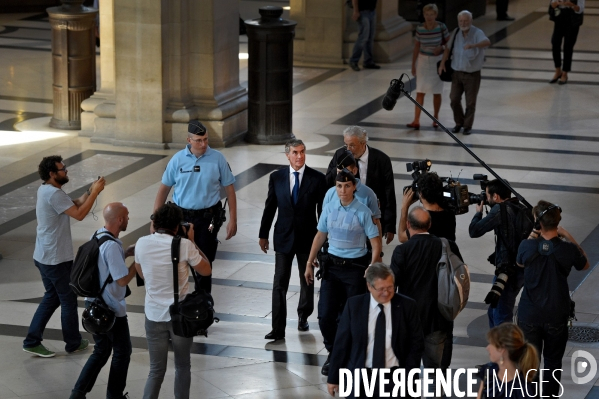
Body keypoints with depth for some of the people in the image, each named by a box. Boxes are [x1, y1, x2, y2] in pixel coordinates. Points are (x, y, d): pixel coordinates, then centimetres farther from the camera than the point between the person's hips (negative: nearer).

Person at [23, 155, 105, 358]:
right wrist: (95, 192, -19)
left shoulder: (46, 190, 8)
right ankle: (73, 343, 21)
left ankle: (32, 341, 17)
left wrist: (90, 191, -2)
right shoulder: (54, 194, -23)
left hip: (44, 256, 10)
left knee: (52, 297, 18)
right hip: (57, 259, -10)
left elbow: (75, 204, 12)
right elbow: (79, 214, -26)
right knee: (69, 300, 7)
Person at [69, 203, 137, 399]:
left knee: (101, 351, 20)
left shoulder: (98, 236, 3)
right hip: (111, 309, -8)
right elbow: (122, 279, -25)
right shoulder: (111, 246, -26)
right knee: (123, 352, 12)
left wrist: (127, 253, 6)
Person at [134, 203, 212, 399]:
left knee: (156, 370, 9)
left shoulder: (142, 244, -5)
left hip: (154, 316, 2)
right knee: (182, 367, 16)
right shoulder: (184, 245, -15)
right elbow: (206, 270, -1)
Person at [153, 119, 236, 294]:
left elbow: (229, 189, -2)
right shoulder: (178, 159, -4)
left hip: (208, 218, -1)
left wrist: (233, 220, -5)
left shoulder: (217, 159, -7)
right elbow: (164, 188, 3)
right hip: (182, 216, 1)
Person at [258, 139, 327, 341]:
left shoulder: (317, 179, -7)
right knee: (279, 284, -4)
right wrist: (263, 235, 8)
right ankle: (278, 329, -3)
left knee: (307, 281, 15)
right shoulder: (276, 177, -2)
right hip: (284, 237, 0)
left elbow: (323, 210, -3)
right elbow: (270, 207, 5)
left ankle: (303, 317, 36)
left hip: (307, 237, 0)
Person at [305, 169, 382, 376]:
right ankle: (333, 353, 20)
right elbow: (320, 236, 11)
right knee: (325, 315, 0)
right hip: (332, 266, 3)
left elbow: (376, 243, -9)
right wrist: (309, 264, 13)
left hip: (355, 267, -3)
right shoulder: (329, 209, 0)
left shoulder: (363, 212, -11)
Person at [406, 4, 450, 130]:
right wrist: (413, 65, 3)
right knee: (420, 92, -3)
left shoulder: (441, 27, -11)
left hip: (437, 61, -1)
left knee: (437, 92, 8)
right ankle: (416, 121, -4)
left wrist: (441, 47, -21)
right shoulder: (420, 28, -7)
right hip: (423, 60, 1)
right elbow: (416, 46, 2)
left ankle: (436, 118, 24)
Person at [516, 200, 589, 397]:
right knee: (553, 362, 16)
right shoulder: (568, 250, -18)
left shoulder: (527, 246, -16)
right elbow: (585, 265, 5)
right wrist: (569, 238, 3)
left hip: (529, 315, 0)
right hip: (556, 317, 0)